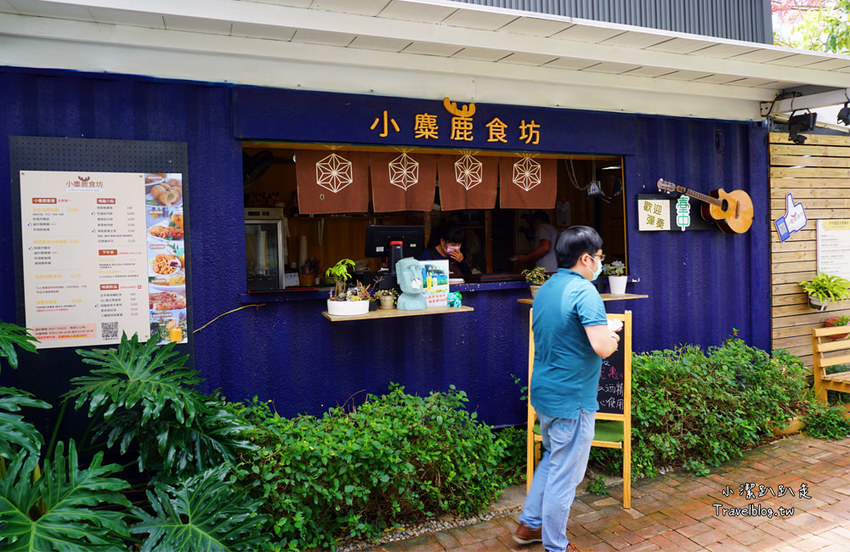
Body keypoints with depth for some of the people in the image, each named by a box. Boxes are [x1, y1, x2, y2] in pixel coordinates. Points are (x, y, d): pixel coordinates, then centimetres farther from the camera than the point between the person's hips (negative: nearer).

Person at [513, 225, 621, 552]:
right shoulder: (584, 291, -20)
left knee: (551, 460, 25)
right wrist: (613, 339, -5)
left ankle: (529, 525, 35)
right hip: (572, 399, -9)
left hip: (544, 391, 9)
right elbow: (602, 347, -28)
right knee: (564, 474, 6)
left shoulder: (544, 290, 8)